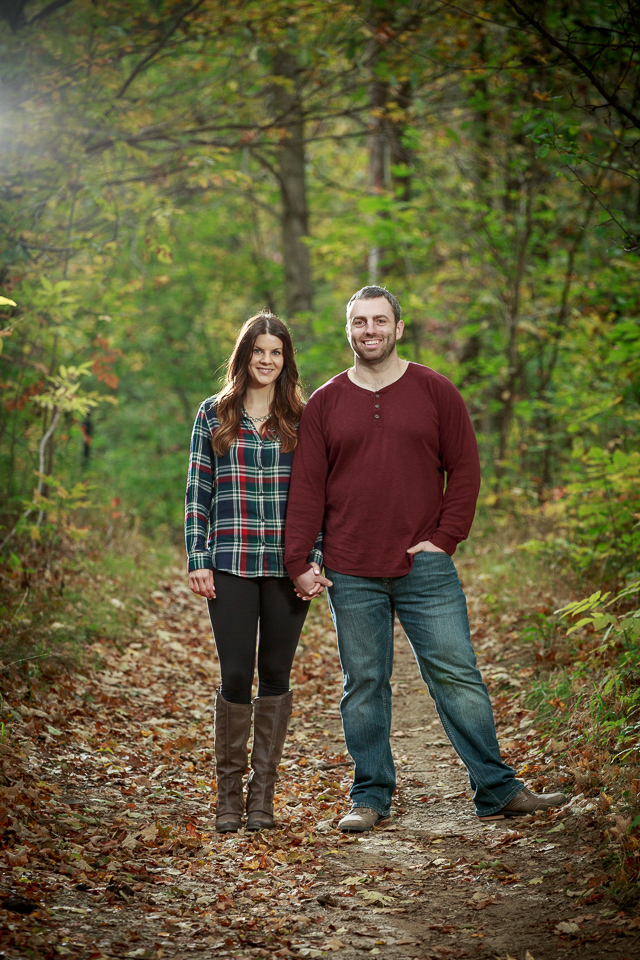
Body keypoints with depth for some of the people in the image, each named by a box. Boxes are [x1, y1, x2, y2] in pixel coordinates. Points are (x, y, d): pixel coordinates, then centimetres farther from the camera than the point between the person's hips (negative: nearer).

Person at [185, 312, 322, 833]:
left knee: (276, 675, 5)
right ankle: (229, 794, 9)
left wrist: (315, 559, -1)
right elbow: (197, 493, 7)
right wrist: (198, 560, 0)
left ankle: (263, 794, 14)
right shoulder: (214, 415, 7)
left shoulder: (301, 419, 8)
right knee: (236, 676, -5)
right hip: (231, 565, -1)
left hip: (288, 566, 1)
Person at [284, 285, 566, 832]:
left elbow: (465, 469, 5)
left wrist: (446, 539, -5)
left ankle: (497, 792, 6)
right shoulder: (325, 404, 8)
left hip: (425, 566, -1)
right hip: (350, 575, 1)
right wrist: (298, 562, -2)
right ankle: (371, 797, 16)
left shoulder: (435, 392, 5)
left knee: (458, 675, -1)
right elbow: (306, 488, 6)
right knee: (364, 685, 6)